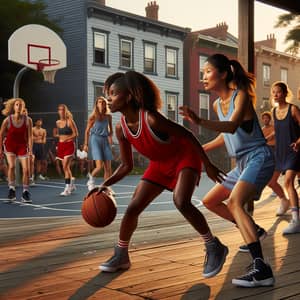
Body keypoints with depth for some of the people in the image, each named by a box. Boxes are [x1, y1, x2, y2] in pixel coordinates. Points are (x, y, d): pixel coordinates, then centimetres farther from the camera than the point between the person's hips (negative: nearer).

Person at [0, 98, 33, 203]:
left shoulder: (28, 120, -13)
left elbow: (30, 136, -11)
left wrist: (30, 150, -17)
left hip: (22, 146, 1)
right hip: (10, 145, -1)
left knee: (26, 169, -5)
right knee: (11, 166, -19)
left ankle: (25, 193, 7)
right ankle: (11, 190, -7)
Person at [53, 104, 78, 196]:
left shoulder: (69, 121, -7)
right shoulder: (57, 122, 10)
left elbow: (75, 134, -7)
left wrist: (67, 138, -20)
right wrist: (56, 135, 0)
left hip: (69, 145, -6)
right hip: (61, 145, 6)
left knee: (65, 166, -15)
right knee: (66, 167, 12)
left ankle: (67, 188, -13)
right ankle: (72, 185, 28)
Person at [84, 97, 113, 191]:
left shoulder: (108, 116, 7)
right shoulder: (93, 117, -3)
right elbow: (87, 131, 2)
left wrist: (110, 137, 3)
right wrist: (86, 144, -1)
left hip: (105, 141, 4)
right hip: (95, 140, -4)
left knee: (108, 168, 1)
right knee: (99, 166, -15)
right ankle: (91, 179, 13)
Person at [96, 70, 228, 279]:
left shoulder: (151, 118, -32)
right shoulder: (121, 129, -11)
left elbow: (187, 135, -23)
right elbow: (127, 166, -1)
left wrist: (208, 165, -19)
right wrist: (105, 185, -14)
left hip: (185, 158, -7)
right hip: (160, 164, 7)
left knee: (181, 202, -30)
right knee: (133, 207, 1)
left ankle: (214, 247, -9)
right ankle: (121, 256, 19)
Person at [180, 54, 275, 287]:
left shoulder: (241, 95, -14)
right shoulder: (218, 104, 9)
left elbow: (232, 126, -34)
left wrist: (200, 122, -48)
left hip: (259, 157, -9)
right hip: (242, 162, 9)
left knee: (234, 202, -31)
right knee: (210, 201, 17)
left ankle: (262, 269, -40)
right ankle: (254, 231, 30)